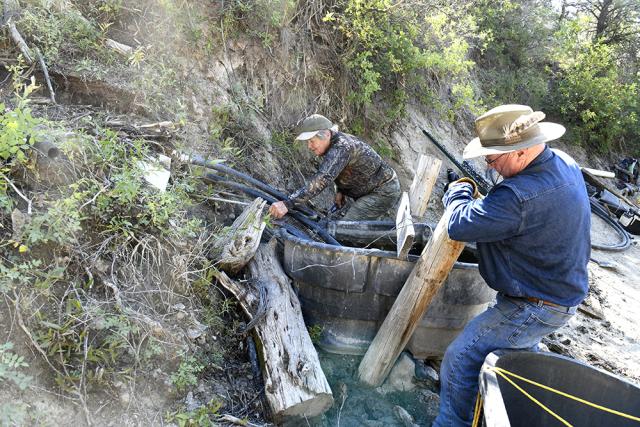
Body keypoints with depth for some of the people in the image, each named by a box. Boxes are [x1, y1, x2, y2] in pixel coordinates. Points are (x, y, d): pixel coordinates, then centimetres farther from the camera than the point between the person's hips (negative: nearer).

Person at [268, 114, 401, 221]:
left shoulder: (341, 147, -31)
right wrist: (340, 191, 4)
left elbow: (322, 179, -45)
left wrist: (288, 203, -52)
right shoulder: (335, 143, 0)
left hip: (383, 193, -10)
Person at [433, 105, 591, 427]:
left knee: (460, 359, -4)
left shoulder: (520, 197, -37)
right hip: (564, 292, 10)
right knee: (522, 351, 34)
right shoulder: (565, 164, -5)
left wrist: (461, 189, -11)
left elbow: (459, 226, -30)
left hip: (534, 308, -10)